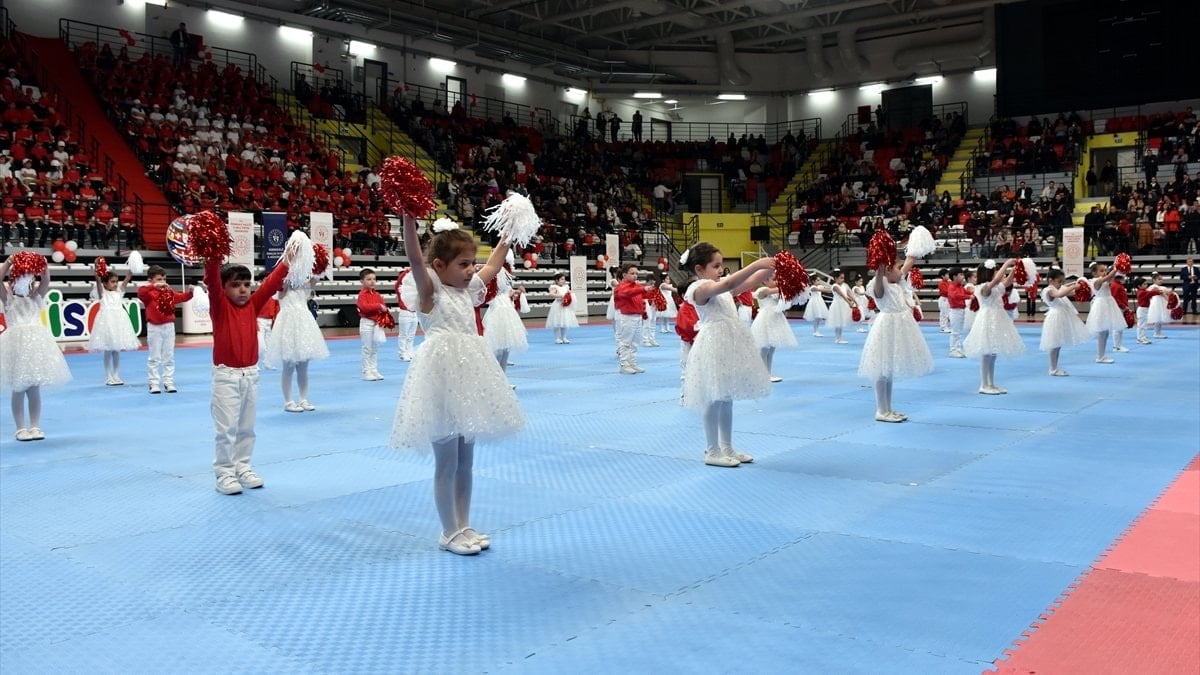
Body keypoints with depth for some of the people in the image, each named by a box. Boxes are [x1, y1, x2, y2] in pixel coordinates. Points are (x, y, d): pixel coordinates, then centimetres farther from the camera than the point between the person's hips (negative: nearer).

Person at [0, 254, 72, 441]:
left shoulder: (36, 297, 11)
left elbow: (46, 282, -3)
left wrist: (43, 265, -15)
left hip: (36, 342, 3)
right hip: (16, 343, -2)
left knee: (35, 389, 6)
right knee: (18, 390, 2)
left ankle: (35, 427, 11)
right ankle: (21, 428, 9)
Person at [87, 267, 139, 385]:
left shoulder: (119, 291, 11)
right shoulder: (102, 292, 0)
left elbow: (128, 278, 3)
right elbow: (98, 279, -16)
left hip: (119, 321, 4)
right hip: (107, 321, -4)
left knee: (117, 351, 9)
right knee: (108, 351, 1)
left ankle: (116, 376, 14)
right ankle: (108, 377, 7)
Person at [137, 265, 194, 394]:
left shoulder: (170, 292, 5)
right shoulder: (148, 293, -9)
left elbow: (181, 297, 1)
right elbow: (140, 291, -29)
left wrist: (190, 292, -19)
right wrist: (155, 286, -41)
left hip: (169, 326, 4)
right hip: (154, 328, -4)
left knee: (169, 357, 9)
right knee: (154, 358, 4)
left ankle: (168, 382, 16)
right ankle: (154, 384, 9)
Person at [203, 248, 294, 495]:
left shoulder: (252, 305, 7)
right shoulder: (219, 306, -6)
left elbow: (270, 285, 4)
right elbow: (212, 282, -21)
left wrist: (285, 264, -3)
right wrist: (214, 256, -34)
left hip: (251, 374, 5)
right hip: (226, 375, -5)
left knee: (247, 428, 13)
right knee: (226, 429, -2)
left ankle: (243, 468, 24)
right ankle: (224, 474, 6)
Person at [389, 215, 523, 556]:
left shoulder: (467, 289, 12)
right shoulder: (430, 289, -8)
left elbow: (492, 266, 28)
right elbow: (414, 258, -26)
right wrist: (410, 218, -39)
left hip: (468, 375, 8)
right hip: (442, 376, -8)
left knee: (465, 460, 14)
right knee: (447, 462, 1)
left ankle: (463, 526, 25)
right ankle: (449, 532, 13)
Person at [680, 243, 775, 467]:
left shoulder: (722, 284, 14)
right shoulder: (700, 288, -12)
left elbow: (752, 282, 11)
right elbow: (728, 284, -29)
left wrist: (771, 267, -6)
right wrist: (756, 264, -32)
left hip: (729, 344, 9)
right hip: (714, 346, -9)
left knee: (727, 399, 14)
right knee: (714, 400, -2)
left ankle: (727, 448, 22)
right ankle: (712, 452, 7)